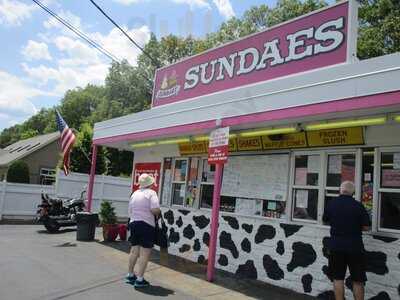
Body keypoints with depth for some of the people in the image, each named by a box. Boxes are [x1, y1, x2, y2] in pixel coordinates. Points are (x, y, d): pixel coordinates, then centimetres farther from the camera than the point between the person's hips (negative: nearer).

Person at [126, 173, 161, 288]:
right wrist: (158, 213, -1)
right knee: (145, 253, -1)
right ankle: (139, 279, 1)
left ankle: (130, 275, 28)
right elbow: (155, 210, -21)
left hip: (133, 223, 7)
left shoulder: (134, 194, 11)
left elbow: (130, 211, 16)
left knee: (134, 251, 18)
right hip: (147, 225, -7)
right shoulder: (151, 193, -10)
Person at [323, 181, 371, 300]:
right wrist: (355, 226, 12)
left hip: (336, 245, 1)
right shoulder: (358, 206, -9)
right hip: (355, 246, -1)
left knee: (338, 278, 11)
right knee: (358, 280, 12)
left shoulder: (331, 203, -3)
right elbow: (366, 227, -7)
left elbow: (325, 220, 10)